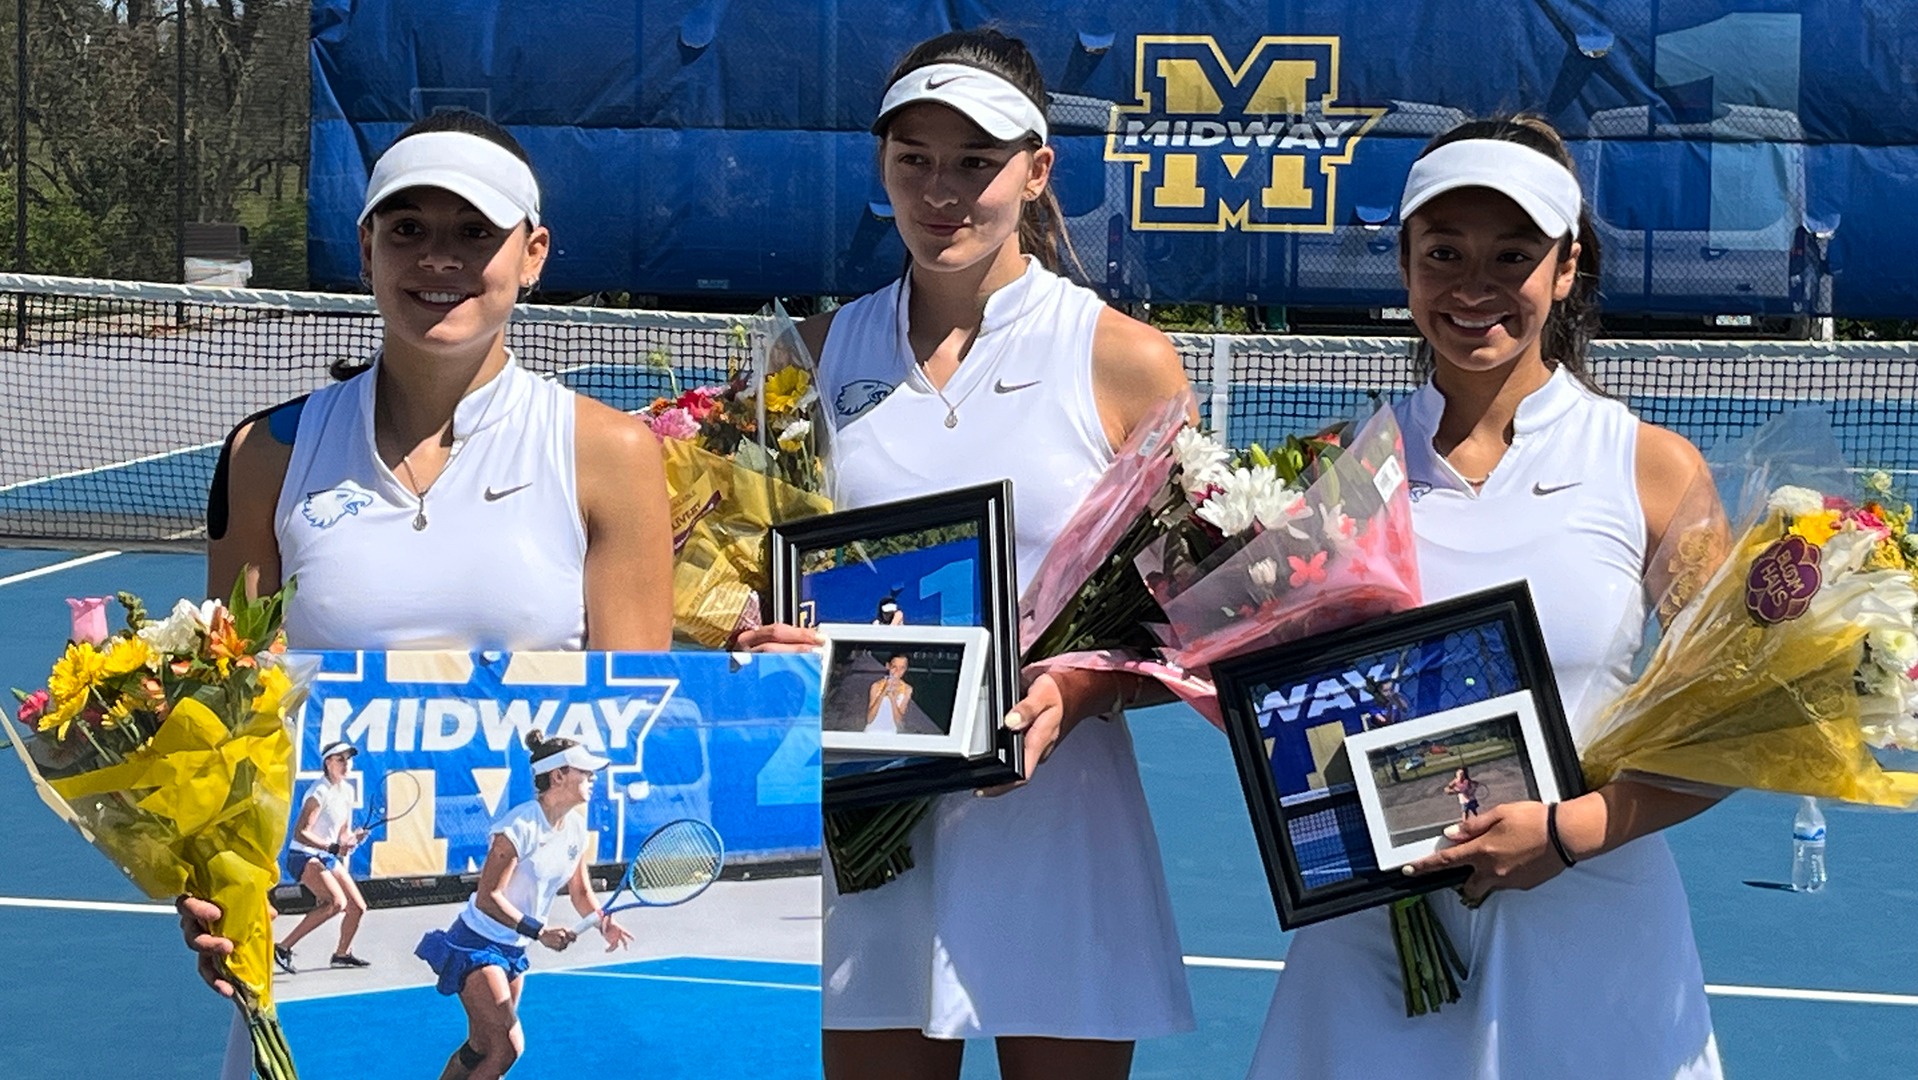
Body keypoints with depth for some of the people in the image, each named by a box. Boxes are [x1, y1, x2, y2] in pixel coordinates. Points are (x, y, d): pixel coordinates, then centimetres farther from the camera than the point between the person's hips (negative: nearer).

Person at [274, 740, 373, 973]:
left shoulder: (347, 791, 7)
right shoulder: (320, 792, -19)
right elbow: (300, 833, -27)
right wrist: (333, 847, -35)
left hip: (327, 857, 9)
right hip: (303, 856, -9)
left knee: (357, 907, 9)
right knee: (337, 902, -28)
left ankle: (342, 954, 34)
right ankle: (283, 947, -24)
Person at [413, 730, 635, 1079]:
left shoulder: (575, 827, 1)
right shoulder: (521, 825, -24)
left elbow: (580, 891, 9)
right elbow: (488, 897, -25)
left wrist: (603, 922, -11)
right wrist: (540, 931, -31)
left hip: (513, 950, 9)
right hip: (478, 944, -9)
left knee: (480, 1049, 14)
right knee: (508, 1048, -14)